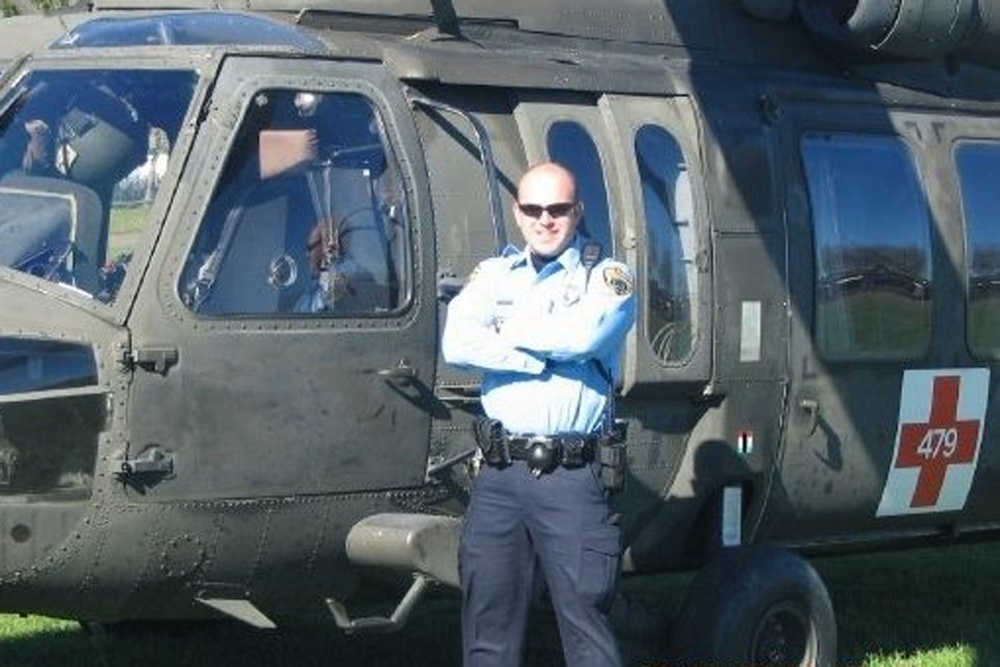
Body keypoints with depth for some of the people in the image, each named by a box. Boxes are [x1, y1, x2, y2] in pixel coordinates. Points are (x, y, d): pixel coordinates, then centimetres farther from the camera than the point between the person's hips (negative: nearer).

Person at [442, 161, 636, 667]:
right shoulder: (494, 275, 15)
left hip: (571, 479, -4)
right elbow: (456, 345, -2)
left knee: (585, 619, -4)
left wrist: (506, 331, -1)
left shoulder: (607, 278, 5)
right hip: (499, 475, 4)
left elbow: (583, 336, -15)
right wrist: (540, 357, -9)